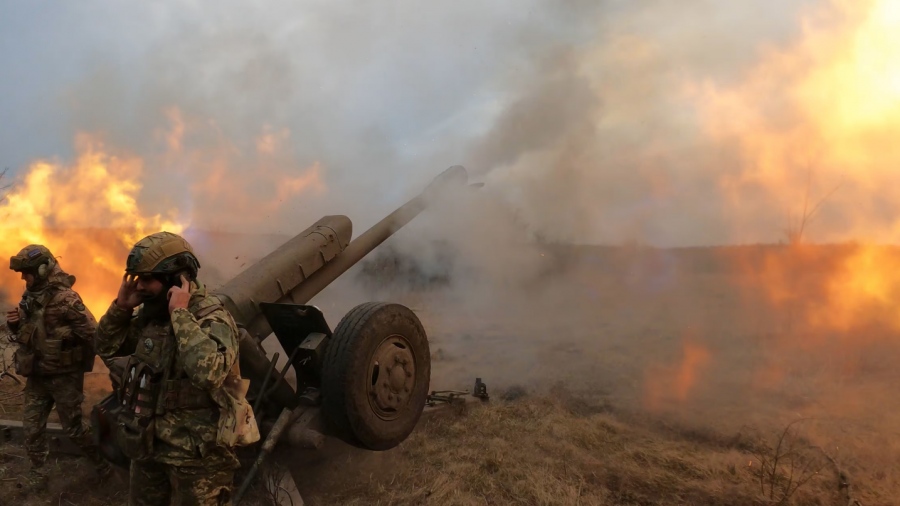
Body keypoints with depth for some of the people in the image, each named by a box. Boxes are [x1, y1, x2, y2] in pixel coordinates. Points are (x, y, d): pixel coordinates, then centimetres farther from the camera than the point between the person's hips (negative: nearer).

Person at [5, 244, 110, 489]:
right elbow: (26, 333, 16)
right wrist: (14, 324, -8)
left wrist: (80, 363, -7)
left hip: (64, 377, -7)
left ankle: (101, 460, 25)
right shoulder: (30, 298, 3)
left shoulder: (65, 299, -22)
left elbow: (93, 333, -24)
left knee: (73, 427, 5)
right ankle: (36, 472, 29)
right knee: (32, 427, 11)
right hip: (37, 376, 7)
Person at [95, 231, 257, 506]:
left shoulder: (213, 317, -21)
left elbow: (208, 372, -38)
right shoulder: (150, 314, 4)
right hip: (150, 443, 8)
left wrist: (180, 314, -30)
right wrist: (121, 307, -3)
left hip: (196, 452, -7)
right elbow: (107, 349, 13)